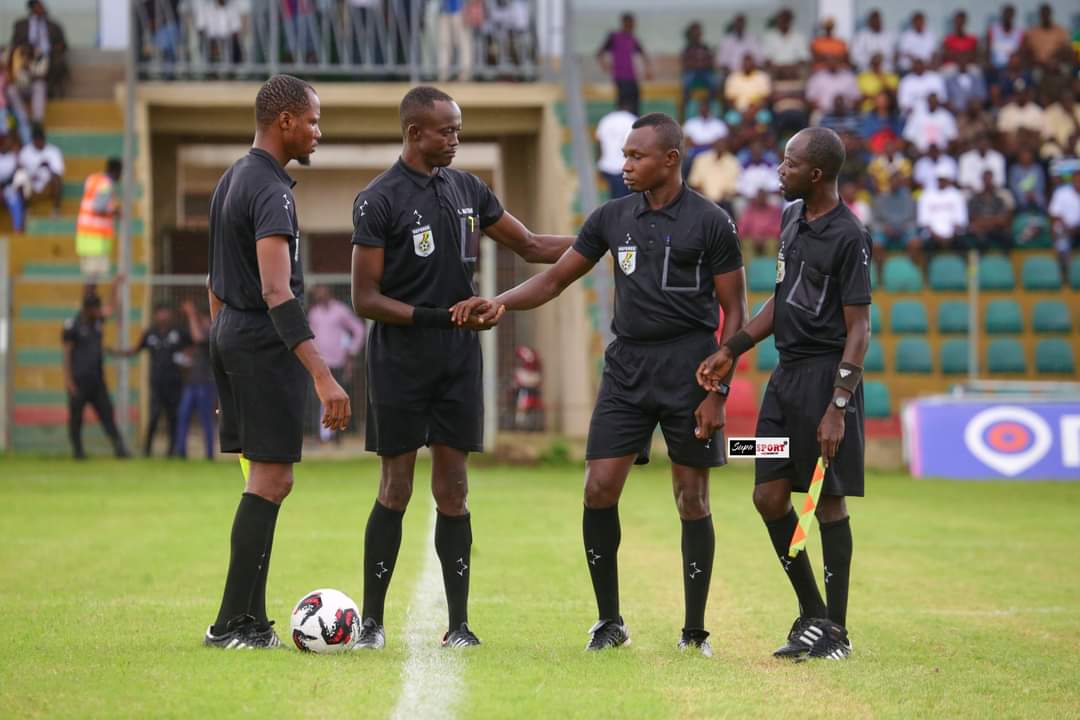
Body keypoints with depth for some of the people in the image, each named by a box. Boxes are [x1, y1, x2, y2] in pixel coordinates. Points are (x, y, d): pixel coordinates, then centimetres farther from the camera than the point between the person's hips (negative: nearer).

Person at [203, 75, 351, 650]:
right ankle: (232, 623, -9)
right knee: (271, 479, -7)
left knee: (267, 481, 12)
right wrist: (323, 376, -33)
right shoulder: (271, 190, -17)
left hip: (228, 333, 10)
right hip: (266, 342, -10)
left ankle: (251, 624, 12)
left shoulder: (230, 181, 14)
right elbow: (276, 291, -27)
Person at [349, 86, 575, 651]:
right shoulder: (379, 201, -9)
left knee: (453, 489, 4)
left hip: (459, 361, 5)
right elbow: (365, 299, -10)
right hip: (400, 364, -5)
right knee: (396, 490, -2)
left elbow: (531, 247, 18)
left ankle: (459, 624, 5)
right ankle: (372, 622, 6)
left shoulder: (467, 189, 9)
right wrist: (437, 317, -19)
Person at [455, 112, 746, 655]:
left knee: (692, 499, 1)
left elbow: (734, 312, -2)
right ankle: (609, 622, 7)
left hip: (688, 370, -4)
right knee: (599, 490, -6)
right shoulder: (613, 217, 9)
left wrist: (718, 392, -9)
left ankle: (695, 631, 12)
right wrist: (501, 303, -3)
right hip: (627, 366, 4)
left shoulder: (710, 223, -4)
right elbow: (555, 278, 15)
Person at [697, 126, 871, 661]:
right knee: (769, 496, 6)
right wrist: (732, 350, 16)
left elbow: (858, 328, -14)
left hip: (826, 375, -8)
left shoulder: (848, 237, -14)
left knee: (827, 500, -4)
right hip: (786, 372, 8)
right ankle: (812, 614, 17)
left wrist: (837, 406, -19)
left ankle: (836, 630, 4)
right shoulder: (792, 216, 12)